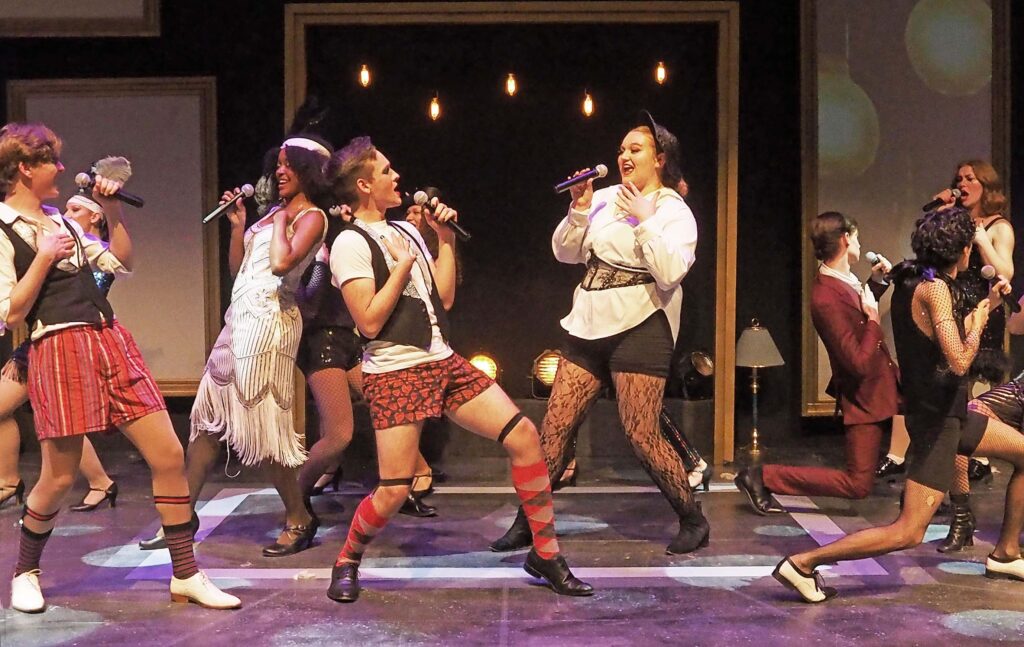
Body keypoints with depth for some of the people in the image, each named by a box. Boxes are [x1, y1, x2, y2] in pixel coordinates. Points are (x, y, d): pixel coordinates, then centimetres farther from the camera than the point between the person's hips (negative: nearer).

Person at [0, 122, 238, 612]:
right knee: (59, 478, 1)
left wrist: (113, 211, 12)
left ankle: (186, 575, 7)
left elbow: (121, 263, 22)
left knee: (169, 455, -1)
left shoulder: (61, 221, 18)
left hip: (111, 342, 7)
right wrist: (45, 257, -13)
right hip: (59, 351, -6)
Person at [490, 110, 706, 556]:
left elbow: (670, 272, -17)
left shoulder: (674, 212, -2)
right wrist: (580, 209, -3)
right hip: (589, 326, 6)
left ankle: (694, 522, 11)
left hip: (639, 328, -5)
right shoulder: (605, 200, 12)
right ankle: (526, 524, 11)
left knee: (641, 435, -7)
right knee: (555, 426, 3)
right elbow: (565, 253, 10)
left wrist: (644, 220, -18)